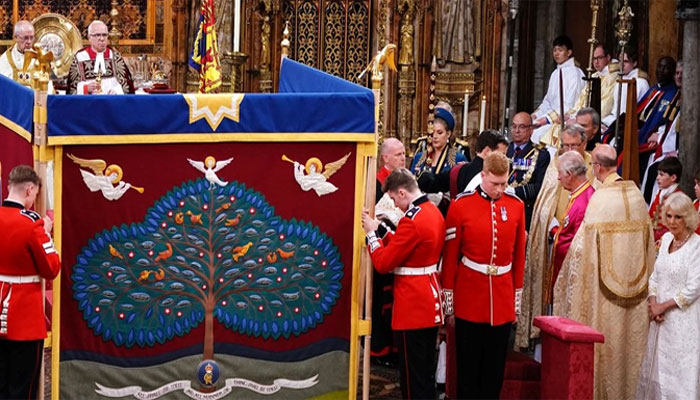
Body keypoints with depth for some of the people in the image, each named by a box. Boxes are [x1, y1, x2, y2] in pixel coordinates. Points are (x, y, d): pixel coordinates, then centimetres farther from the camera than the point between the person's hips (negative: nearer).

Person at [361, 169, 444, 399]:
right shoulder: (434, 212, 8)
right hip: (431, 300, 10)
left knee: (412, 372, -2)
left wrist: (372, 233, -5)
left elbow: (383, 263, -18)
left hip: (413, 305, -10)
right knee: (426, 369, 17)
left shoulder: (411, 221, -21)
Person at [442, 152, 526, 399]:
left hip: (502, 300, 3)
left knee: (495, 368, 9)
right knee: (468, 367, 4)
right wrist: (448, 301, -2)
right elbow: (450, 255, -2)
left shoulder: (516, 206, 2)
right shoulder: (461, 205, -6)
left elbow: (519, 255, 9)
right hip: (469, 299, -2)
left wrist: (517, 298, 10)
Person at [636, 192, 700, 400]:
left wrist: (663, 306, -10)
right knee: (657, 365, 11)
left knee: (680, 368, -4)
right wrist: (653, 303, -3)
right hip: (661, 316, 7)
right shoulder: (666, 239, 8)